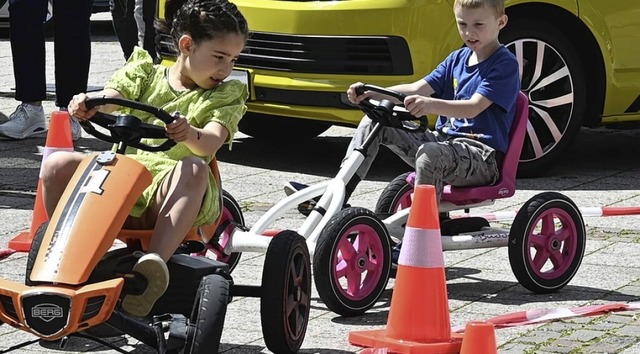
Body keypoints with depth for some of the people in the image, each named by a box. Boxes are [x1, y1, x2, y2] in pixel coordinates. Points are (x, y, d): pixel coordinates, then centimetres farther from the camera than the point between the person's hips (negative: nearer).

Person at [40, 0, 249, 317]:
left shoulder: (226, 96, 12)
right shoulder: (145, 73, 17)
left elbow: (212, 141, -9)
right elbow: (108, 100, 0)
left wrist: (191, 135, -34)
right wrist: (87, 105, -27)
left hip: (170, 196, -2)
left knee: (194, 168, -38)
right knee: (58, 164, -21)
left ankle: (155, 261, -50)